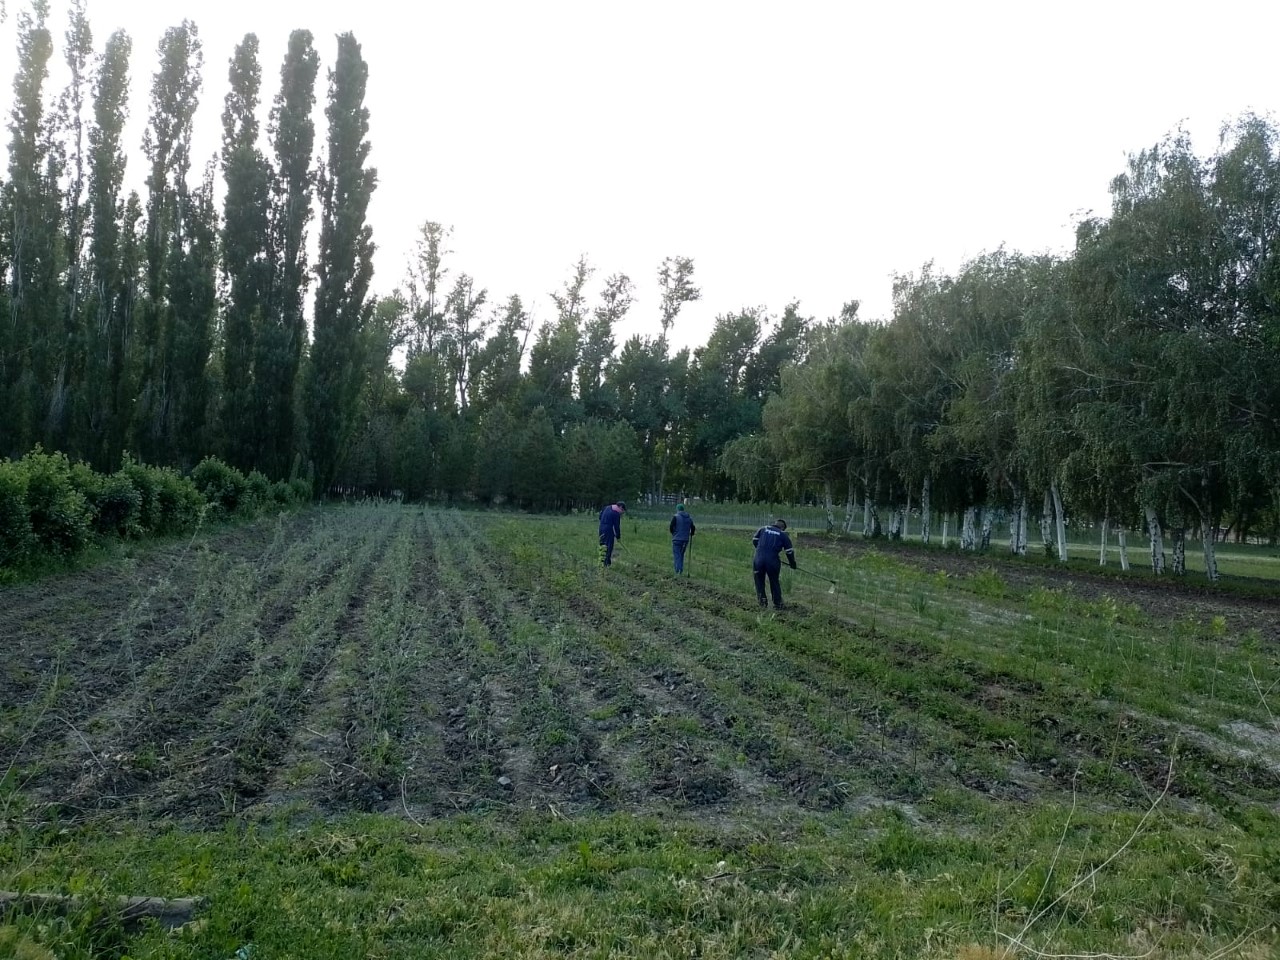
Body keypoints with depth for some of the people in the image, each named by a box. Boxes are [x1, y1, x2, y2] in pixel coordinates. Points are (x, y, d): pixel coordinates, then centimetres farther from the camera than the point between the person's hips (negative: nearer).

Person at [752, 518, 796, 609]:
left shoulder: (762, 529, 14)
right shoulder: (783, 535, 9)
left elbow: (754, 541, 17)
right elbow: (789, 551, 11)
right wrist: (793, 563, 23)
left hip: (759, 559, 1)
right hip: (773, 561, -1)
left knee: (759, 581, 17)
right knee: (774, 582, 15)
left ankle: (762, 600, 8)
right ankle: (777, 603, 18)